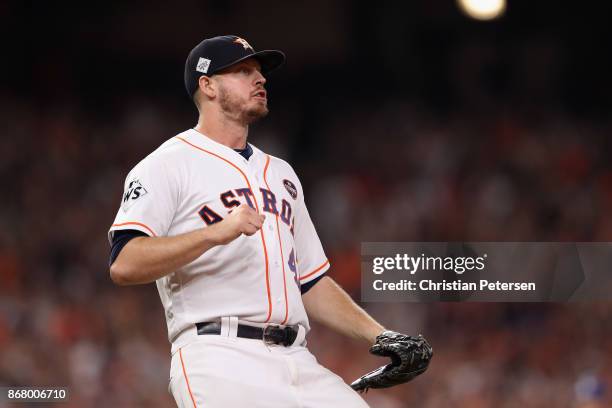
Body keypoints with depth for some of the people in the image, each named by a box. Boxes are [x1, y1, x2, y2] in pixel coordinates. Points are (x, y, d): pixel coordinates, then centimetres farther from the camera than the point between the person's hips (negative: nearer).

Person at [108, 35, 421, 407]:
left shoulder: (281, 174, 27)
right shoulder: (169, 164, 3)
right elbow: (123, 265, -11)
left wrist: (379, 335, 14)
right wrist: (216, 233, -22)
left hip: (297, 362, 7)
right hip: (219, 359, -6)